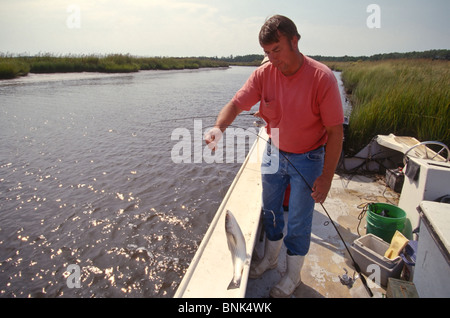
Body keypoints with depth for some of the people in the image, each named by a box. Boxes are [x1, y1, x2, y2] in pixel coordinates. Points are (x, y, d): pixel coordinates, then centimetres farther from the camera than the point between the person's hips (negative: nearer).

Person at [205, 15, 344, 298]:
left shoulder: (322, 77, -22)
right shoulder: (264, 74, -10)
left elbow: (335, 131, -19)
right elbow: (236, 104, -14)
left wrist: (326, 178, -20)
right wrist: (219, 127, -37)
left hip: (307, 159, -4)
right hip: (274, 154, 4)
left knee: (298, 222, 7)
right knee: (270, 210, 19)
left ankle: (293, 276, 33)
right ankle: (271, 258, 46)